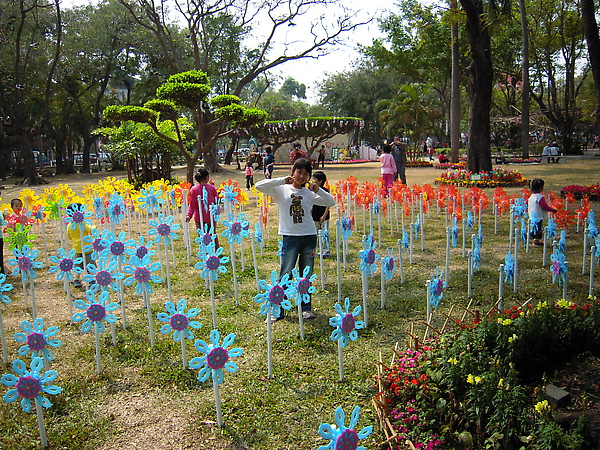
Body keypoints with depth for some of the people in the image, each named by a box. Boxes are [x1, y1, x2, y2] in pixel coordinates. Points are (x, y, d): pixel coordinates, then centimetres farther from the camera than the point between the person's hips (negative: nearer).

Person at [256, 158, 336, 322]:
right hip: (290, 237, -3)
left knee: (307, 275, 11)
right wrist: (283, 180, -16)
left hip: (309, 236, 3)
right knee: (285, 275, -1)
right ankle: (278, 309, 10)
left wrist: (318, 190, -4)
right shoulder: (281, 189, 1)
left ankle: (306, 308, 23)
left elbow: (331, 202, 11)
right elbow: (259, 186, -11)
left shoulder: (309, 193, 10)